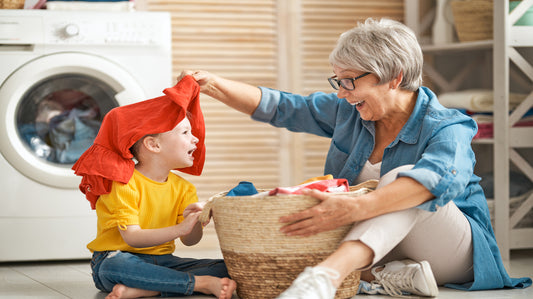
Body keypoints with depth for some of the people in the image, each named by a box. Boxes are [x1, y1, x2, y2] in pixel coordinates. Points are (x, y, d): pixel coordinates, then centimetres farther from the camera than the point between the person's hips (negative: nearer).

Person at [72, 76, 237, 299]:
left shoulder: (183, 189, 8)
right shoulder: (123, 184, -12)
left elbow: (190, 241, 3)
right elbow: (132, 237, -21)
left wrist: (195, 223, -21)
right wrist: (179, 229, -32)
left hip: (162, 259, 6)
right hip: (119, 257, -6)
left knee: (225, 269, -14)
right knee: (116, 265, -42)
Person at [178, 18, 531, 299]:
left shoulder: (447, 128, -17)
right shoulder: (347, 113, 4)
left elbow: (440, 178, -39)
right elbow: (280, 107, 9)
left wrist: (354, 208, -53)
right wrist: (212, 84, -6)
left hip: (454, 253, -6)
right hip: (379, 249, 6)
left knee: (403, 179, -36)